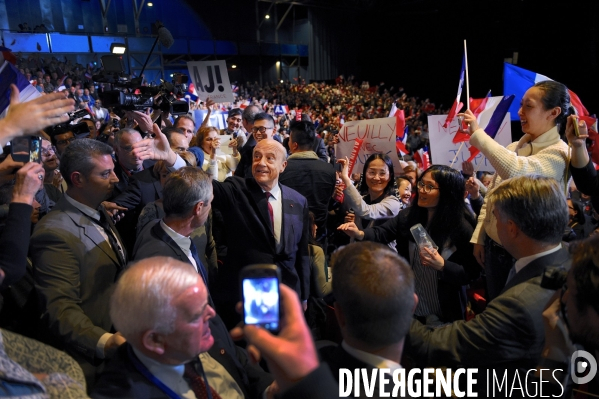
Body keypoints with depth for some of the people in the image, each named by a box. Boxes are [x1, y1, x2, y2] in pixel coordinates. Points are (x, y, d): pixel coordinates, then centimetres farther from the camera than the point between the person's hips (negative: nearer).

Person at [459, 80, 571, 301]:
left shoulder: (558, 152, -16)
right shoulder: (512, 148, 5)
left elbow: (515, 172, -36)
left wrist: (477, 133, -28)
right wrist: (479, 238, 8)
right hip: (494, 247, 6)